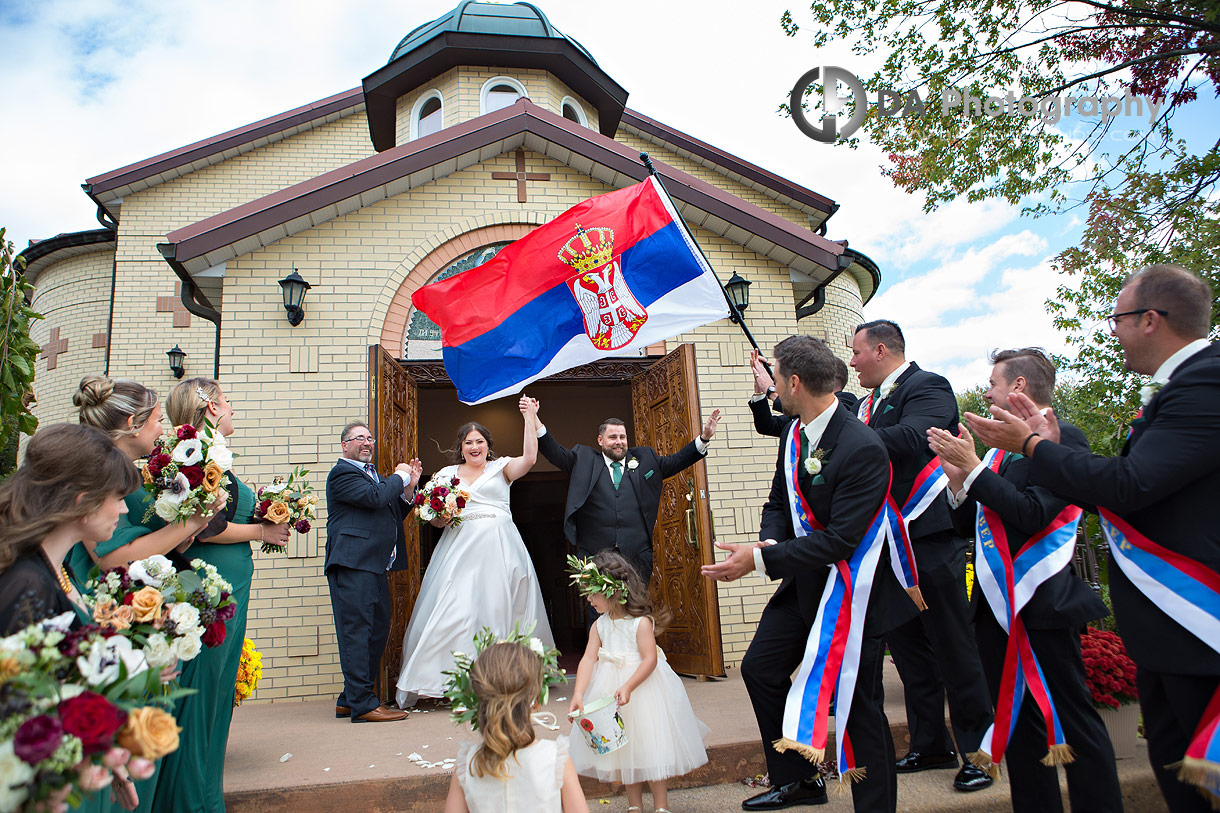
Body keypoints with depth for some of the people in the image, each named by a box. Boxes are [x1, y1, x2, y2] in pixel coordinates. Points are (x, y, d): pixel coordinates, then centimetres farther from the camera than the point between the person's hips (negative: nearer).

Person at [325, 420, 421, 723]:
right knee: (356, 630, -8)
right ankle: (362, 704, -4)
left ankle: (350, 699, 19)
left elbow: (394, 515, 23)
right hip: (352, 564, -10)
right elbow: (374, 497, -19)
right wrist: (399, 476, -4)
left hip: (375, 566, 10)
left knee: (377, 631, 10)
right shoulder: (342, 473, -4)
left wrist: (409, 487, 9)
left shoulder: (374, 475, 26)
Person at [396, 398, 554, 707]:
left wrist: (530, 418, -10)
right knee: (455, 609, -5)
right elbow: (435, 519, 15)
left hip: (498, 546, -2)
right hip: (460, 547, 2)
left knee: (498, 608, -3)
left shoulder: (500, 468, 9)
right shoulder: (447, 474, 15)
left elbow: (529, 458, -10)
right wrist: (442, 516, -8)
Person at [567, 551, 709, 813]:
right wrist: (578, 694, -20)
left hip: (643, 687, -5)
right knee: (623, 749, 14)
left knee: (649, 746, 2)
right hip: (609, 688, 6)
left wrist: (628, 687, -32)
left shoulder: (641, 622, -16)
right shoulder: (599, 626, 0)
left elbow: (650, 659, -21)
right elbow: (588, 659, -7)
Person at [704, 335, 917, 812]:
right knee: (759, 667, 10)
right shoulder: (794, 433, 0)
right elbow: (779, 500, 9)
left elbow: (841, 540, -29)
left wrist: (761, 560, -28)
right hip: (803, 580, 8)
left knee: (860, 706, 1)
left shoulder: (862, 448, -27)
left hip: (853, 590, -8)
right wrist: (768, 542, -13)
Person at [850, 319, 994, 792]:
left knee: (953, 646, 0)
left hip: (930, 538, -9)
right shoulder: (869, 402, 16)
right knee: (908, 646, 14)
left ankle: (977, 750, 14)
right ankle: (930, 744, 27)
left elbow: (910, 438, -28)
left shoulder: (927, 386, -10)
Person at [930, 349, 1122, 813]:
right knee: (1018, 724, 14)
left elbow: (1033, 515, -22)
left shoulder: (1063, 439, -9)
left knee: (1074, 722, 2)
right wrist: (958, 478, -3)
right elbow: (967, 526, 13)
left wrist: (972, 467, -17)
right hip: (996, 608, 8)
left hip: (1041, 605, -8)